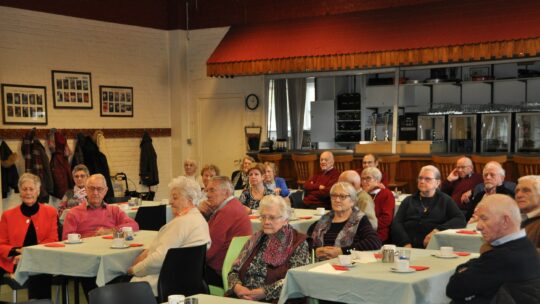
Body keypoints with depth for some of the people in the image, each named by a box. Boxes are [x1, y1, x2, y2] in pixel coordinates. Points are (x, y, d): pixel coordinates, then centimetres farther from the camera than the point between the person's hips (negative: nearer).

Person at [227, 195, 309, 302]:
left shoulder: (298, 243, 1)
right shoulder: (255, 239, 15)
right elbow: (234, 271, 13)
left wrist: (264, 292, -17)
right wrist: (237, 287, -8)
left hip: (275, 299, -4)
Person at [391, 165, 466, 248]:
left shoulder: (445, 200, 16)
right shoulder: (409, 200, 20)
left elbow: (461, 220, 2)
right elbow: (396, 223, 8)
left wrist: (438, 230, -12)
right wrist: (406, 243, -10)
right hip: (406, 247, 1)